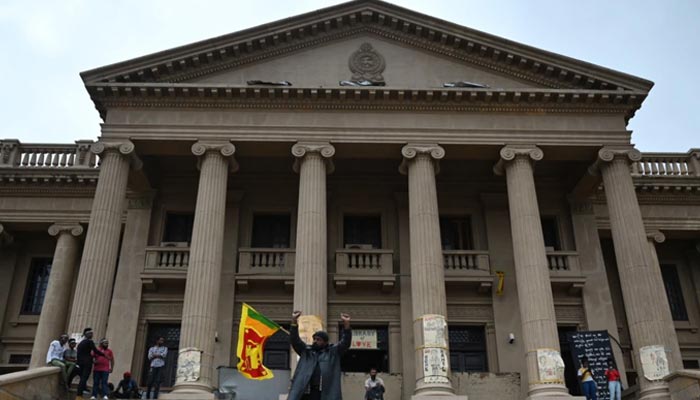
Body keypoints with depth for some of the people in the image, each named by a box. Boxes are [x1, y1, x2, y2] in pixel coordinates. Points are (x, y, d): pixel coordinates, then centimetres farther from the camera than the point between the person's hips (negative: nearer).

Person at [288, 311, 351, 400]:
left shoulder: (333, 352, 12)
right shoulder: (306, 351, 17)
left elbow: (345, 343, 2)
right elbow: (294, 341, 8)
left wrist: (346, 324, -13)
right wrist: (294, 321, -6)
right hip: (305, 392, 2)